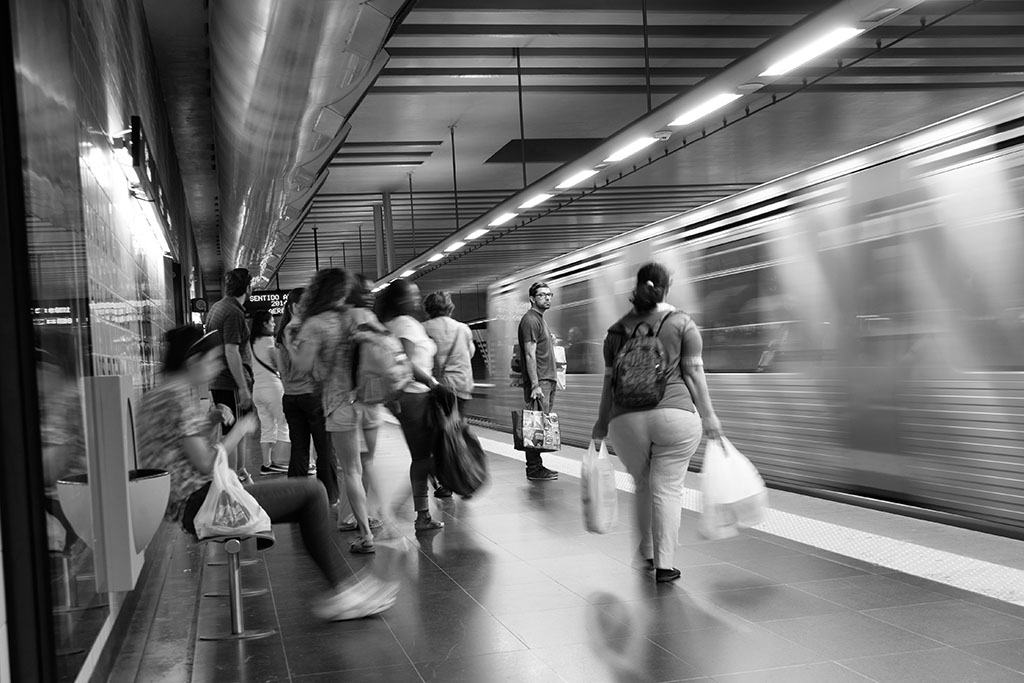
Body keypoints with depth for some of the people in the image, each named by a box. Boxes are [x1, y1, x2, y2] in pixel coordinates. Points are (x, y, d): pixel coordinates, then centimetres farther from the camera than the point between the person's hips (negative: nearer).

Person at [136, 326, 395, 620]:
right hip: (201, 501, -11)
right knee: (311, 491, -9)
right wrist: (238, 431, -7)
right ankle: (336, 591, 1)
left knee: (309, 509, 13)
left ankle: (337, 590, 13)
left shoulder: (154, 396, 14)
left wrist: (211, 419, 10)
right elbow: (205, 463, -21)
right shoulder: (178, 396, -17)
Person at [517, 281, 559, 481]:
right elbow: (530, 355, -17)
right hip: (538, 382, -10)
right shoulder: (530, 320, -10)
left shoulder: (540, 320, 21)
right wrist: (535, 385, -21)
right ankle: (534, 469, -6)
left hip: (548, 380, 10)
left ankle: (537, 466, 13)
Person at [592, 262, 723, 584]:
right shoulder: (682, 323, 3)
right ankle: (664, 565, 1)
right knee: (668, 488, 1)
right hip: (675, 413, -2)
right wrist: (708, 415, 5)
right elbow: (694, 373, -1)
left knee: (643, 485, 19)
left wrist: (602, 423, 20)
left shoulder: (617, 330, 10)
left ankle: (647, 554, 28)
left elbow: (610, 380, 12)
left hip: (627, 420, 3)